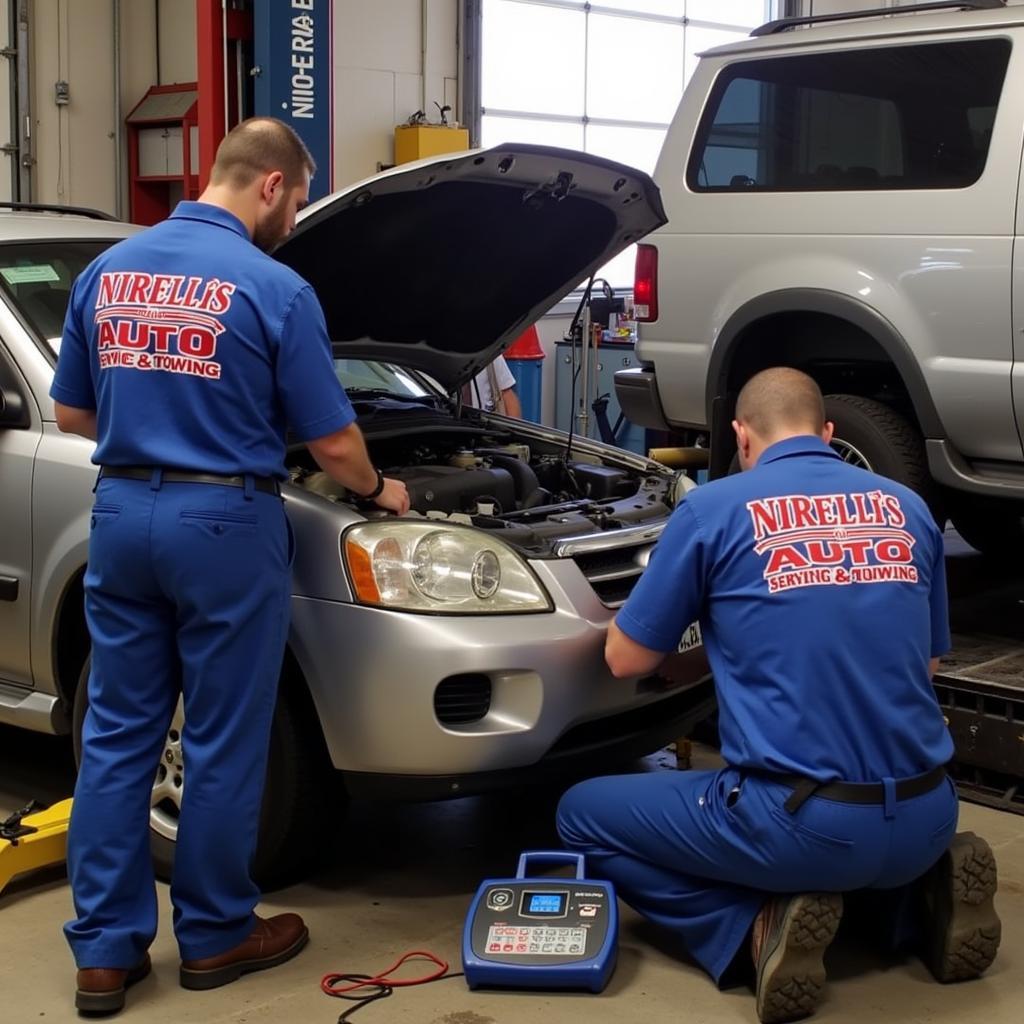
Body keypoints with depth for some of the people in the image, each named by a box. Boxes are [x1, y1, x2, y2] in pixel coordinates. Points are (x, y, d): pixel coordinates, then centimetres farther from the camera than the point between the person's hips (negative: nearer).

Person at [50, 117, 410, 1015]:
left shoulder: (106, 272, 7)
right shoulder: (275, 290, -10)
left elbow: (72, 414, 13)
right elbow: (332, 442, -6)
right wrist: (378, 491, 15)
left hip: (121, 514, 6)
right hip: (223, 525, -5)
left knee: (116, 734, 10)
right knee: (223, 741, 7)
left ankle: (105, 949, 15)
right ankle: (215, 933, 21)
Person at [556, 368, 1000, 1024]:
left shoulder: (716, 508, -4)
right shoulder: (908, 509, 10)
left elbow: (626, 659, 5)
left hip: (802, 824, -5)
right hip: (924, 820, 6)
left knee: (582, 815, 15)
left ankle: (763, 922, -4)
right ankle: (922, 888, 10)